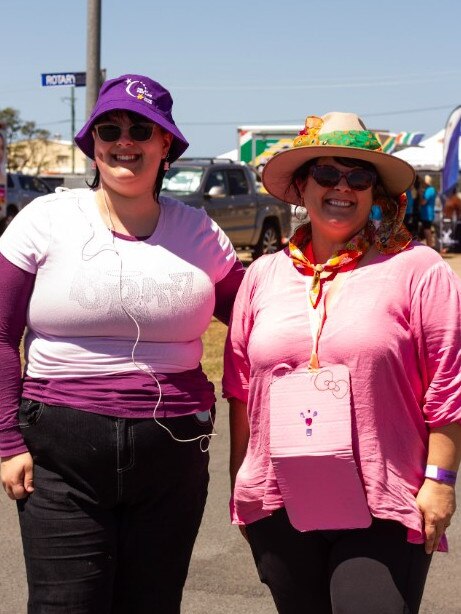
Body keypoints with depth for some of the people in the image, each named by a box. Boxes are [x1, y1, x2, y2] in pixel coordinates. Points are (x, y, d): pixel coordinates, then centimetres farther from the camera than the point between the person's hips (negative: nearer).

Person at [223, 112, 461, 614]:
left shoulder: (416, 269, -3)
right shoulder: (264, 276, 9)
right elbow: (241, 390, 14)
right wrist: (239, 483, 14)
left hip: (380, 514, -4)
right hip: (279, 510, 4)